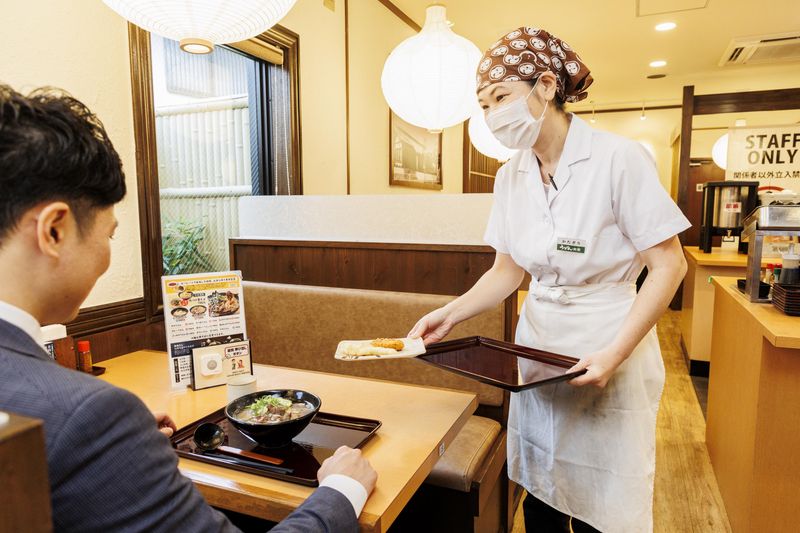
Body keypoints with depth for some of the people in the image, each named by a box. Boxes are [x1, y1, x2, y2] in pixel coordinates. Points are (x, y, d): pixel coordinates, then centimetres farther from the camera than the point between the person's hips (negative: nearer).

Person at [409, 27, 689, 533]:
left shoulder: (619, 158, -16)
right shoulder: (510, 177, 1)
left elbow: (669, 265, -13)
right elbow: (508, 270, 7)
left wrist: (616, 353, -22)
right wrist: (452, 313, -8)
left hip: (608, 345, -4)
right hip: (537, 343, 5)